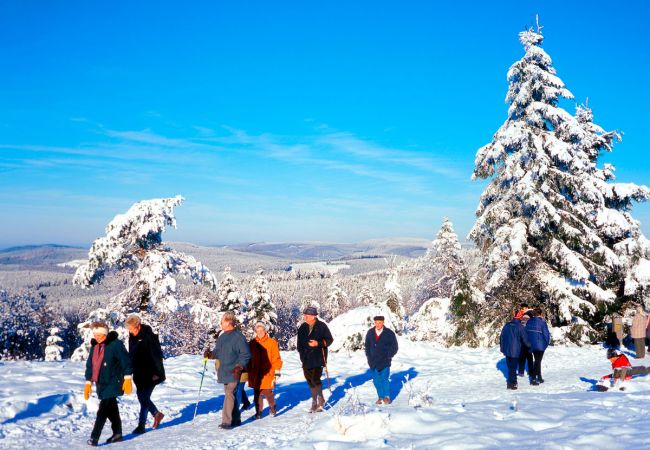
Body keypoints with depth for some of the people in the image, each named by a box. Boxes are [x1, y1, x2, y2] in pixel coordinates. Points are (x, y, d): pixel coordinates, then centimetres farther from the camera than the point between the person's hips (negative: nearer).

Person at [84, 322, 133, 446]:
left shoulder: (115, 344, -13)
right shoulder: (94, 347, 10)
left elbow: (126, 361, -13)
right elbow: (89, 365, 16)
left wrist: (127, 379, -15)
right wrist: (88, 383, 13)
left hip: (113, 383, -8)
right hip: (101, 384, 8)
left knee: (103, 410, -13)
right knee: (111, 410, 15)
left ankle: (94, 437, -11)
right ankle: (117, 434, 24)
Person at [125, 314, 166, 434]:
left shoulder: (149, 336, -17)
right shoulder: (132, 337, 7)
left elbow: (156, 355, -16)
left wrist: (156, 373, -18)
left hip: (150, 374, -8)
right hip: (139, 374, 8)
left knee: (144, 398, -6)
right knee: (142, 397, 13)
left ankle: (141, 424, 1)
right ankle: (157, 414, 31)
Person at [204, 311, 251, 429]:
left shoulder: (238, 337, -11)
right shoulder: (222, 336, 13)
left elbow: (246, 354, -11)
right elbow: (218, 352, 19)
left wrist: (239, 367, -19)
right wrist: (210, 354, 0)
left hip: (233, 372, -8)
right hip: (224, 372, 8)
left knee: (230, 395, -11)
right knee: (231, 394, 14)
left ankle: (227, 421, -8)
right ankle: (236, 419, 24)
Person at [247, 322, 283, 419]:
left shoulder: (272, 342, -3)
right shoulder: (252, 343, 5)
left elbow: (276, 359, -2)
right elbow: (249, 358, 12)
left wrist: (276, 373, -5)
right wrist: (249, 372, 11)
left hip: (267, 373, -3)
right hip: (255, 374, 3)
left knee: (267, 393, -3)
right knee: (257, 394, 7)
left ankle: (272, 406, 25)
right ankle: (258, 412, 22)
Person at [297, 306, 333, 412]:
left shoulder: (321, 326, -5)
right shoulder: (302, 327, 9)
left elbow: (329, 340, -2)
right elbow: (299, 343, 19)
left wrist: (318, 343, -16)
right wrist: (302, 354, 12)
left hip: (318, 358, -5)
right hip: (306, 359, 5)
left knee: (315, 379, -13)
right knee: (310, 381, 8)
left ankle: (320, 399, 6)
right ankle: (315, 401, 21)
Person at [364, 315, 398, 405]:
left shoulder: (389, 333, -5)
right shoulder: (370, 333, 4)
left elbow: (394, 347, 2)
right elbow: (367, 346, 16)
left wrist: (388, 357, -4)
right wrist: (369, 357, 8)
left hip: (384, 361, -3)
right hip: (373, 362, 3)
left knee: (384, 379, -10)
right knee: (376, 381, 4)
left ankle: (387, 397, 6)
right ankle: (380, 397, 16)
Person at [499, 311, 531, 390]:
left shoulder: (506, 325, 4)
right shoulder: (520, 327, -12)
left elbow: (501, 337, 11)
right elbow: (525, 339, -8)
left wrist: (502, 348, 21)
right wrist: (529, 345, 12)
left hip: (506, 350, 5)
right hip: (515, 351, -5)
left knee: (510, 367, 16)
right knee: (513, 367, 3)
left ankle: (513, 381, 27)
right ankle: (510, 383, 4)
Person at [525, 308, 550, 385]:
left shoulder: (529, 321, 2)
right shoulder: (542, 322, -15)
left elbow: (526, 332, 7)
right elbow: (546, 333, -13)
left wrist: (529, 344, 15)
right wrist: (547, 342, 4)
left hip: (532, 345, 6)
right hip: (540, 345, -6)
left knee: (537, 360, 19)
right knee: (537, 361, 1)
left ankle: (539, 377, 27)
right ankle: (533, 379, -2)